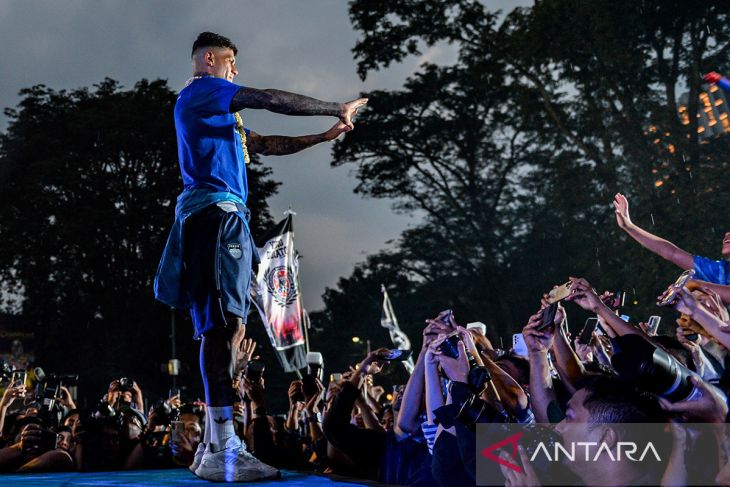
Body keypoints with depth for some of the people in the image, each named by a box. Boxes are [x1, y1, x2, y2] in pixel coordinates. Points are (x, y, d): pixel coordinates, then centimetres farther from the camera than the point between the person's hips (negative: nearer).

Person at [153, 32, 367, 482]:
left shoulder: (222, 115, 31)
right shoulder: (201, 90, 2)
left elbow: (267, 145, 29)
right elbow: (272, 100, -7)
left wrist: (323, 137, 24)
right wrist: (339, 108, -1)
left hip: (223, 217, 10)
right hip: (215, 212, -10)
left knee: (226, 328, 4)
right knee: (225, 325, -18)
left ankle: (215, 447, 4)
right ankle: (223, 450, -22)